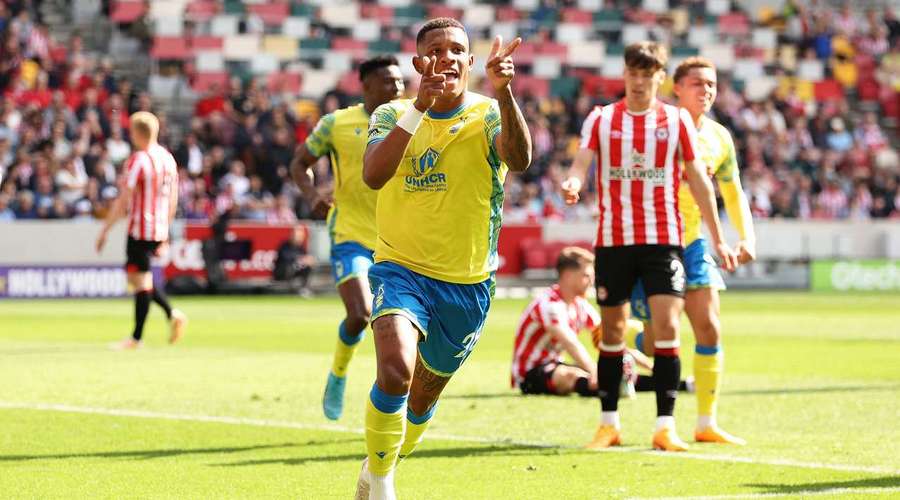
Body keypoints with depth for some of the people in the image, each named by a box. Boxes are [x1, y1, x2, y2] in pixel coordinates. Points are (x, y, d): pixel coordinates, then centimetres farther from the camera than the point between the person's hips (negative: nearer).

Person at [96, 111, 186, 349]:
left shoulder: (138, 160, -13)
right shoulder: (168, 158, 11)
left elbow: (123, 201, -16)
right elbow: (173, 200, 16)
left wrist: (105, 230, -11)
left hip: (140, 229, -8)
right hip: (160, 230, 8)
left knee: (141, 281, -3)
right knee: (134, 275, 19)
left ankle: (136, 338, 1)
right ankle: (172, 313, 7)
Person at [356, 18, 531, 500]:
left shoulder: (488, 115, -5)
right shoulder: (392, 115, -3)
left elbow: (519, 159, -27)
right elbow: (373, 175, -22)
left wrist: (503, 94, -43)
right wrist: (420, 106, -31)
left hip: (468, 283, 2)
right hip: (401, 269, -2)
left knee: (423, 396, 15)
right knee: (396, 368, -28)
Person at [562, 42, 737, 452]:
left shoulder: (677, 120, 5)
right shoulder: (601, 119, 6)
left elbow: (698, 180, 8)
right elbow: (582, 161, -8)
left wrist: (717, 238, 8)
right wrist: (572, 184, -32)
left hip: (663, 238, -1)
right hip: (613, 239, 1)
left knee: (667, 328, -12)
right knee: (612, 331, 7)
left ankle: (665, 426, -9)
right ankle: (609, 424, 18)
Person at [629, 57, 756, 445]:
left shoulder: (719, 137, 6)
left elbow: (733, 193, 16)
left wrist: (747, 237, 2)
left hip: (691, 242, 6)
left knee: (709, 329, -1)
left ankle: (707, 424, 6)